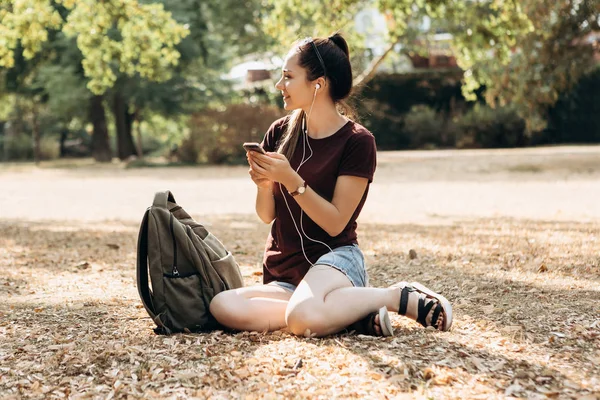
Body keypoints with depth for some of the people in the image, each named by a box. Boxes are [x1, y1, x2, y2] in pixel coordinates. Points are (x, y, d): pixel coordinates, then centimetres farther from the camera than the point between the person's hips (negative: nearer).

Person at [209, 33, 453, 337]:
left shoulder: (357, 141, -9)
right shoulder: (280, 132, 6)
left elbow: (335, 223, -12)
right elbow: (266, 215, 9)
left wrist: (291, 180, -23)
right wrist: (264, 185, -13)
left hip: (335, 258, -6)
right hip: (282, 273, 6)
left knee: (303, 317, -40)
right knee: (223, 306, -26)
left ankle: (398, 296, -11)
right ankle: (352, 313, -17)